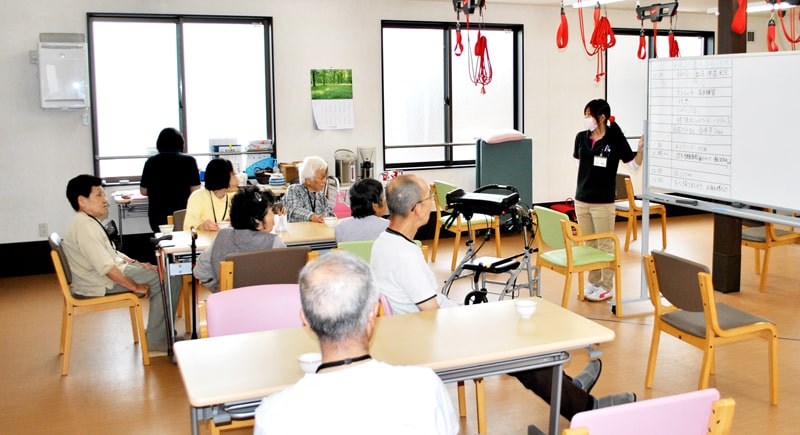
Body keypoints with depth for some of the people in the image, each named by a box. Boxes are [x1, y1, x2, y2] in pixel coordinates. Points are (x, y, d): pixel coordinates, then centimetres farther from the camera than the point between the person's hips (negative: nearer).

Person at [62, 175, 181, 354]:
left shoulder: (88, 221, 13)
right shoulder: (84, 225, -21)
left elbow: (111, 252, 21)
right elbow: (106, 267, -26)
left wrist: (136, 264, 8)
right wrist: (136, 287, -19)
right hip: (102, 284, -11)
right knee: (170, 280, -15)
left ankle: (162, 332, 18)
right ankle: (156, 342, -10)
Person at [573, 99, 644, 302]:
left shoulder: (616, 139, -9)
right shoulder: (581, 137, 3)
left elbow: (634, 165, -3)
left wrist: (641, 148, -17)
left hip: (603, 202, -5)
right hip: (581, 200, 5)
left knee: (605, 245, 4)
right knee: (589, 244, 15)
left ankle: (606, 287, 14)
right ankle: (593, 282, 27)